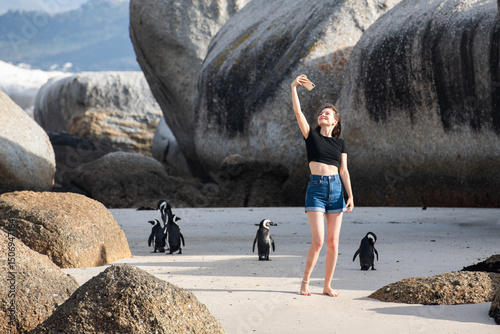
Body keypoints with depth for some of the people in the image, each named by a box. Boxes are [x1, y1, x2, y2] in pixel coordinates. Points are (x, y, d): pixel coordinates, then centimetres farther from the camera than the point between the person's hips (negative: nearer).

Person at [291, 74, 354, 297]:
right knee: (318, 241, -11)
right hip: (316, 189, -3)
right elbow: (298, 112, -4)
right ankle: (305, 282, 5)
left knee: (333, 242, 1)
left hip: (336, 189, 3)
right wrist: (294, 88, -13)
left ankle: (327, 286, 9)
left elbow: (344, 171, 10)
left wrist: (350, 196, 0)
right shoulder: (311, 136, 8)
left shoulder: (340, 143, 14)